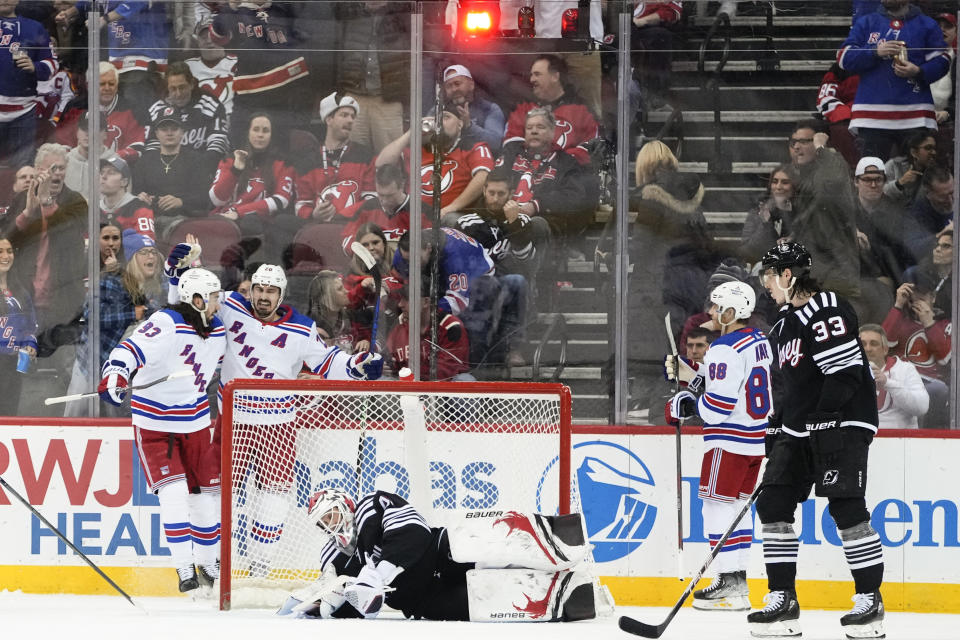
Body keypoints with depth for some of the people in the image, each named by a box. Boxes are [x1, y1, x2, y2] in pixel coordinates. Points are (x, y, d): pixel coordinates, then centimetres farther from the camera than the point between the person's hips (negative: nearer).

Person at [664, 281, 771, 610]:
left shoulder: (726, 350, -19)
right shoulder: (760, 341, 10)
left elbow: (718, 405, -23)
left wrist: (685, 405, -6)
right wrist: (689, 373, 14)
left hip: (730, 440, -9)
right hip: (757, 436, 9)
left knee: (718, 506, -4)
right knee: (738, 506, 15)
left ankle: (729, 584, -6)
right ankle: (738, 580, 15)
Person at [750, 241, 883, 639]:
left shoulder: (828, 311, -13)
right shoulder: (784, 325, 18)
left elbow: (844, 373, -20)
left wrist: (821, 422, -24)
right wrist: (775, 430, 19)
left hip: (841, 423, -10)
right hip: (799, 429, 10)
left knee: (845, 508, -14)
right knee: (773, 505, 0)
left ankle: (870, 600, -7)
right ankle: (783, 602, 3)